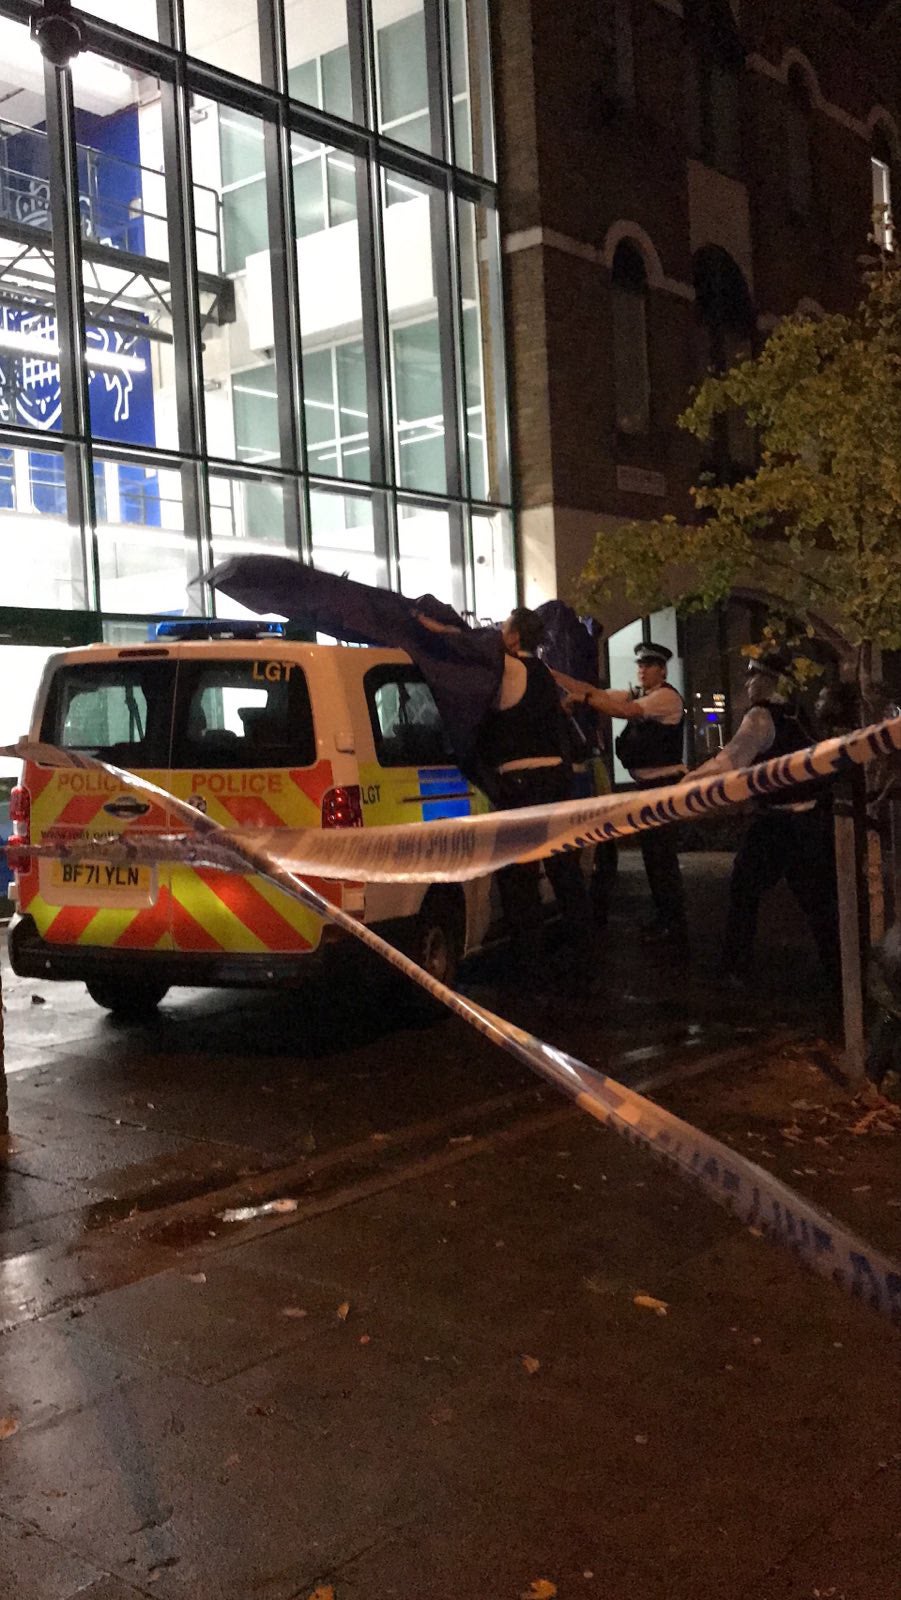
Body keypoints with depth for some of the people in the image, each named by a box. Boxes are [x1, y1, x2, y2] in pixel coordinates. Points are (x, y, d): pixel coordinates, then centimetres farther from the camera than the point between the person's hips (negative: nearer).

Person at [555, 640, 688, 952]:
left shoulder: (667, 697, -12)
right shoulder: (634, 695, 14)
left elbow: (626, 711, -25)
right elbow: (598, 693, 5)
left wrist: (584, 699, -28)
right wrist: (553, 674, -5)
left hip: (665, 784, -9)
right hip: (646, 784, 9)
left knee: (663, 855, -9)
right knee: (652, 854, 14)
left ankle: (677, 932, -4)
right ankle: (664, 921, 24)